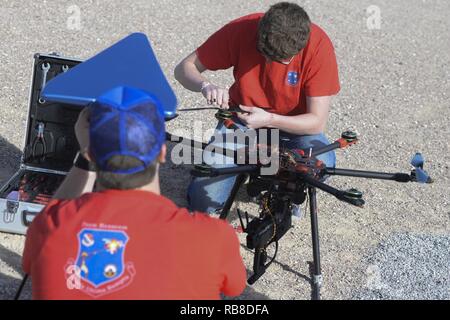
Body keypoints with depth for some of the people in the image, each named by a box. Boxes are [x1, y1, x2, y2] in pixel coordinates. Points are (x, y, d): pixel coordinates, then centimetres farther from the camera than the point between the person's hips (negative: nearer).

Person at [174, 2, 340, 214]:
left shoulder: (318, 45, -24)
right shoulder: (241, 30, -21)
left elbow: (317, 122, -22)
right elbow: (184, 68, -12)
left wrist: (269, 120, -37)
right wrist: (205, 86, -34)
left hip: (294, 125, 0)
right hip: (242, 119, 1)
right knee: (203, 201, -16)